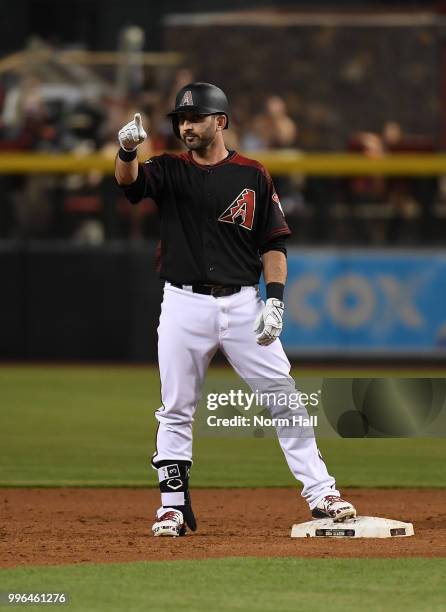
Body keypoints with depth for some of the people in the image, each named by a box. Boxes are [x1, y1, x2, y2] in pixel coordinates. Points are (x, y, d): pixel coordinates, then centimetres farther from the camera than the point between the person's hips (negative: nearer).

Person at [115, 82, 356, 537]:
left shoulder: (252, 176, 4)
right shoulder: (169, 171, 4)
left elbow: (273, 243, 4)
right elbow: (130, 180, -17)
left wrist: (275, 300, -8)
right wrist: (127, 150, -40)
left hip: (242, 304, 0)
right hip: (184, 305, 0)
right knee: (176, 410, 4)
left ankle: (320, 493, 4)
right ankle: (173, 508, 13)